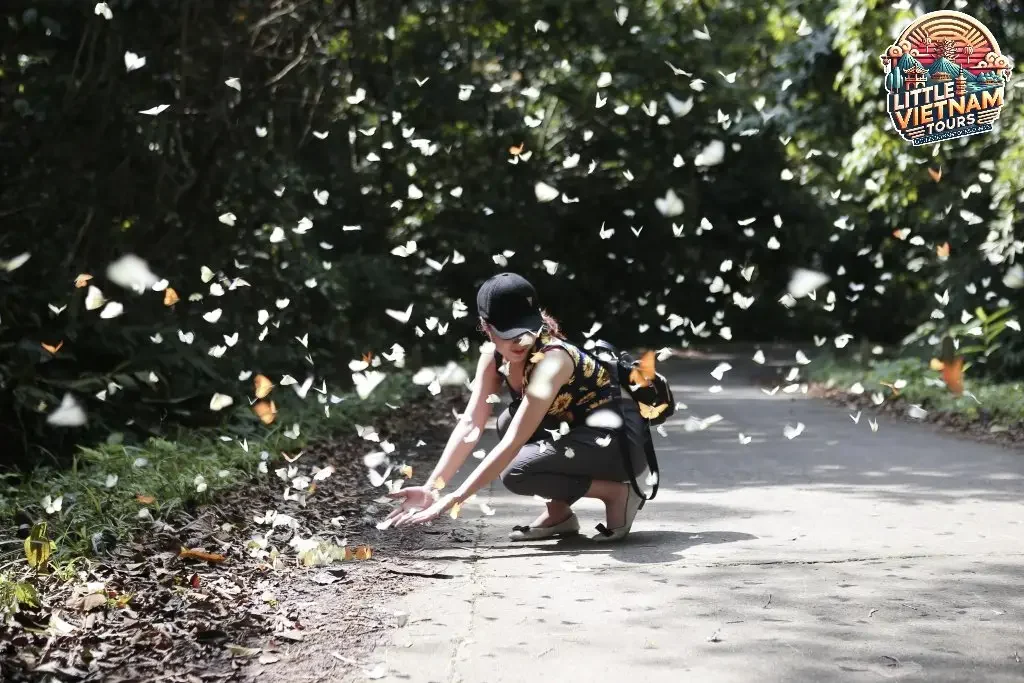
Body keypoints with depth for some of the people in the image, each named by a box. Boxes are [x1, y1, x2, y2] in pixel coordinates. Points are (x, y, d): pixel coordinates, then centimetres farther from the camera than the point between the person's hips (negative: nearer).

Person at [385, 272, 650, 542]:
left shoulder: (552, 360, -29)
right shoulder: (494, 355, -6)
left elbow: (513, 444, -35)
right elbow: (470, 424, -9)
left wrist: (454, 499, -36)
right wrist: (432, 487, -19)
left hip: (622, 440, -8)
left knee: (516, 472, -22)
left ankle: (618, 493, -7)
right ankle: (559, 513, 2)